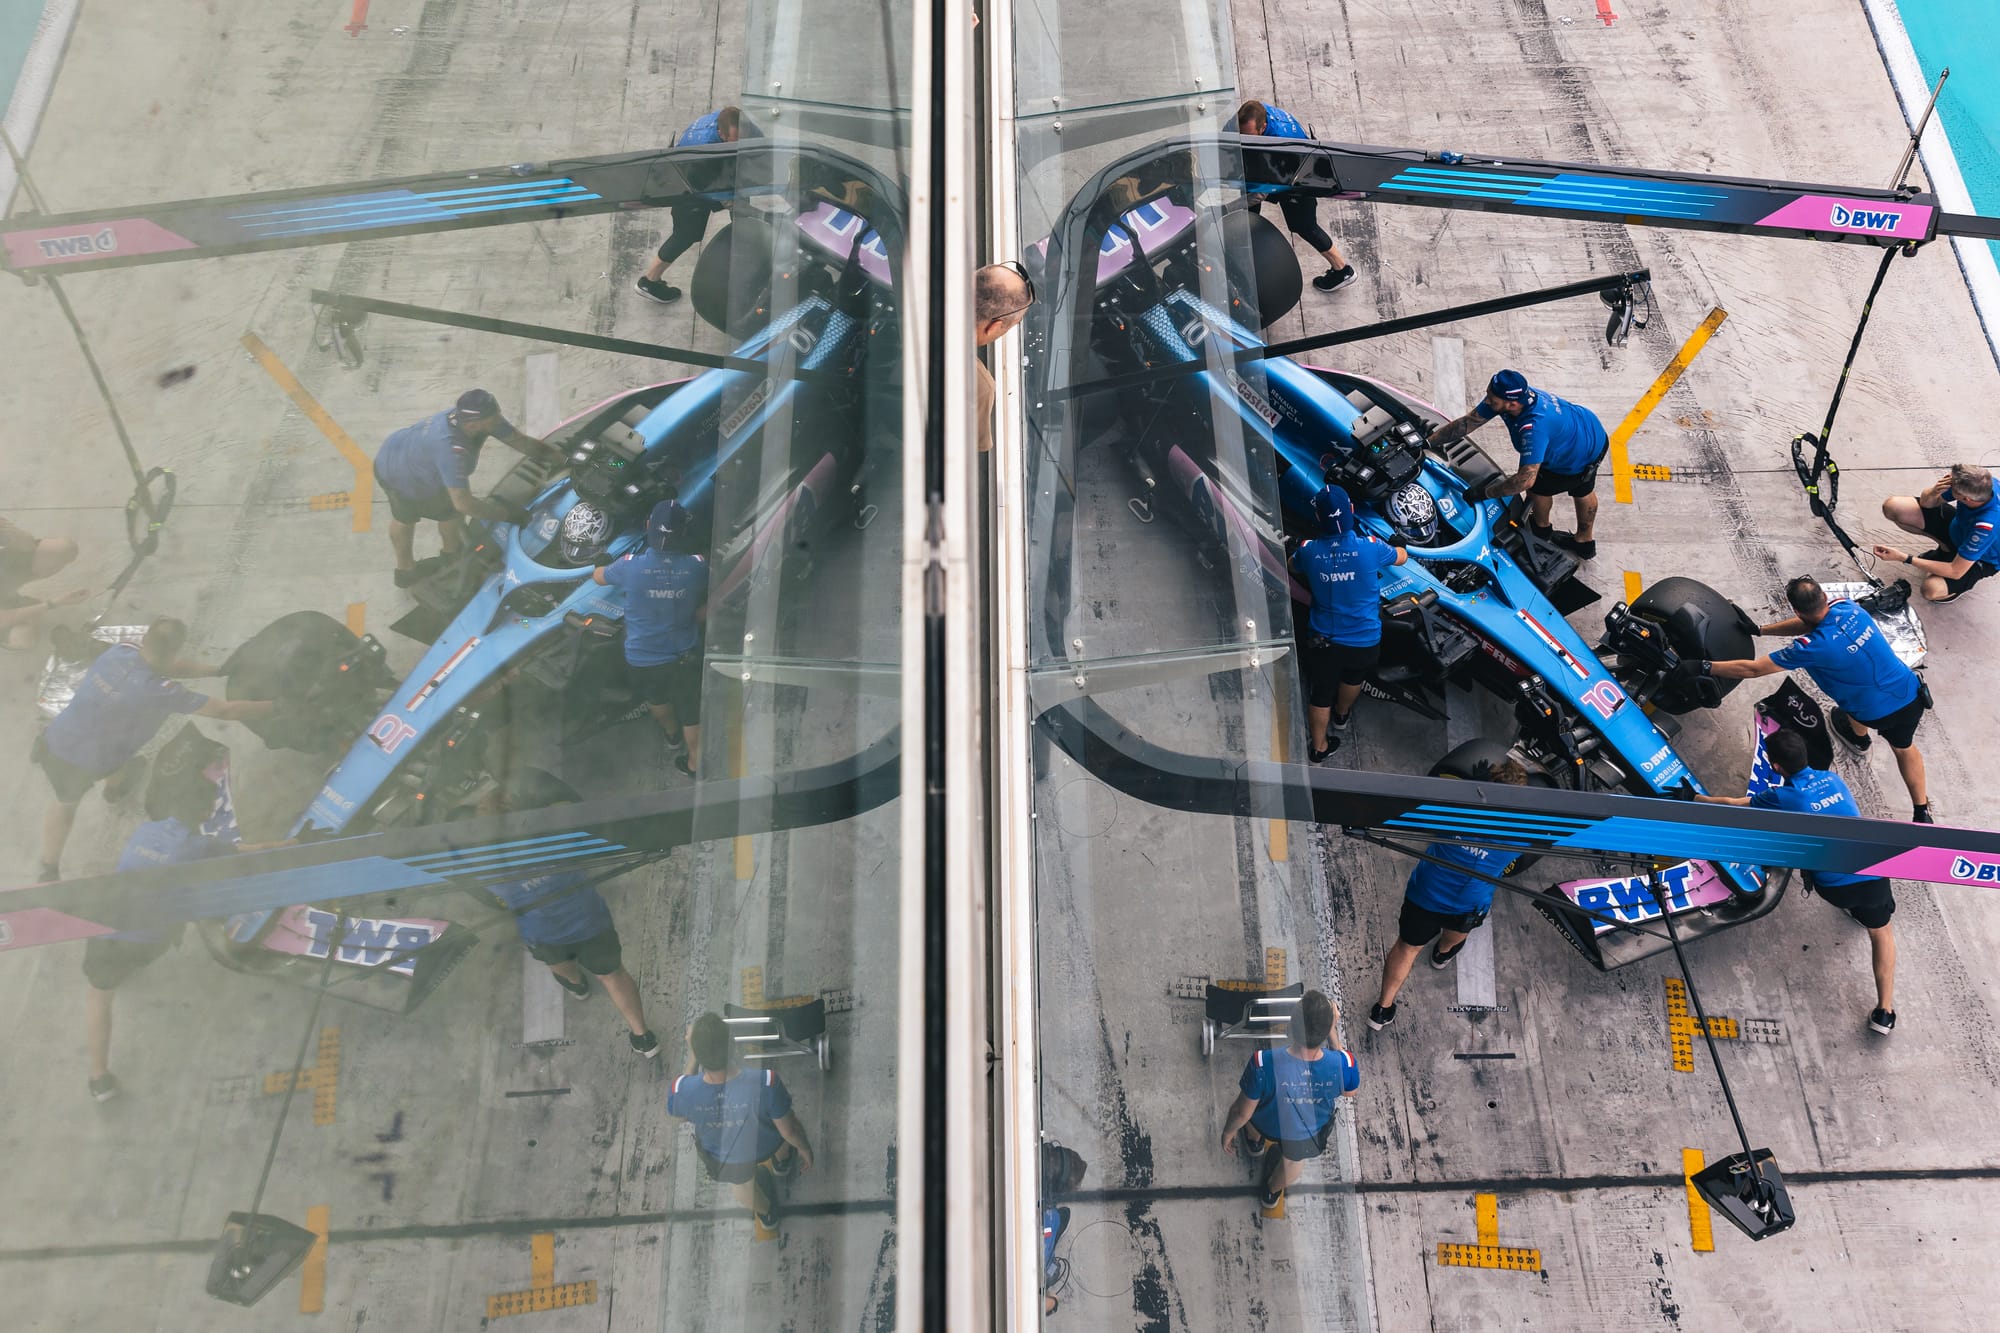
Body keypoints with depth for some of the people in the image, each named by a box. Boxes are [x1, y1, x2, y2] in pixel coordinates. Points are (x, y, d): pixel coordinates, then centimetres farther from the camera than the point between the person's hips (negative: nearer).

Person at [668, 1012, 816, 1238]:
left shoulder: (682, 1091, -40)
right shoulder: (766, 1083, -44)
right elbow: (788, 1130, -25)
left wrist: (692, 1056, -12)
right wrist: (804, 1147, -2)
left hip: (723, 1160, 2)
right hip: (767, 1148, -2)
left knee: (743, 1184, 37)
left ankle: (766, 1216, 66)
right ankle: (782, 1162, 64)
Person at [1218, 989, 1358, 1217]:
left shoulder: (1264, 1064, -43)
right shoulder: (1344, 1065, -39)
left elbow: (1242, 1113, -24)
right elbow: (1349, 1092, -11)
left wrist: (1228, 1131, -1)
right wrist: (1333, 1033, -15)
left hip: (1267, 1124, -1)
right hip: (1309, 1134, 2)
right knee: (1295, 1158, 37)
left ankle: (1256, 1142, 62)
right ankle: (1272, 1193, 65)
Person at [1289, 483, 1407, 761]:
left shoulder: (1308, 551, -16)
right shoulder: (1370, 547, -19)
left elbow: (1293, 565, 11)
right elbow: (1401, 557, 4)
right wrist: (1396, 547, 27)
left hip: (1323, 641, 0)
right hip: (1365, 641, 1)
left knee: (1320, 695, 19)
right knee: (1352, 679, 32)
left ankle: (1319, 748, 35)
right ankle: (1341, 716, 58)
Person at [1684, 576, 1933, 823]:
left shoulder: (1814, 646, -29)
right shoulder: (1848, 607, -12)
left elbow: (1752, 669, -24)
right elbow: (1806, 624, 9)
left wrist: (1702, 667, -19)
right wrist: (1759, 630, 12)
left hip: (1878, 713, -4)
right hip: (1912, 694, 4)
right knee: (1904, 747, 31)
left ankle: (1858, 736, 58)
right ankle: (1922, 814, 44)